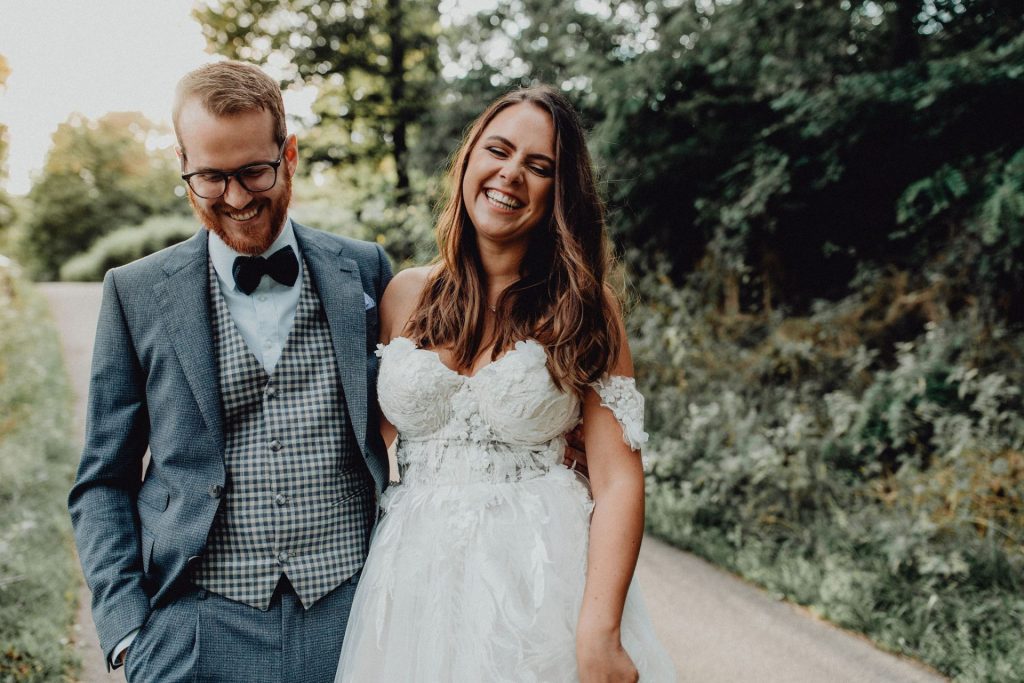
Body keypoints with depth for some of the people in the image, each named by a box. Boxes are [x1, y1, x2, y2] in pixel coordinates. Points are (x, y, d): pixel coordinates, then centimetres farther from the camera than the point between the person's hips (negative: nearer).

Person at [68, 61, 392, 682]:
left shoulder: (365, 270, 3)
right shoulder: (136, 294, 2)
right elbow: (103, 484, 6)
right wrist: (127, 629, -4)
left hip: (351, 613, 1)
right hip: (198, 625, 0)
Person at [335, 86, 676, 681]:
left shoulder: (584, 306, -4)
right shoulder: (406, 295, 4)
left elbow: (618, 480, -10)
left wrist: (599, 634, -20)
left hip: (543, 581, -2)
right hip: (413, 582, 3)